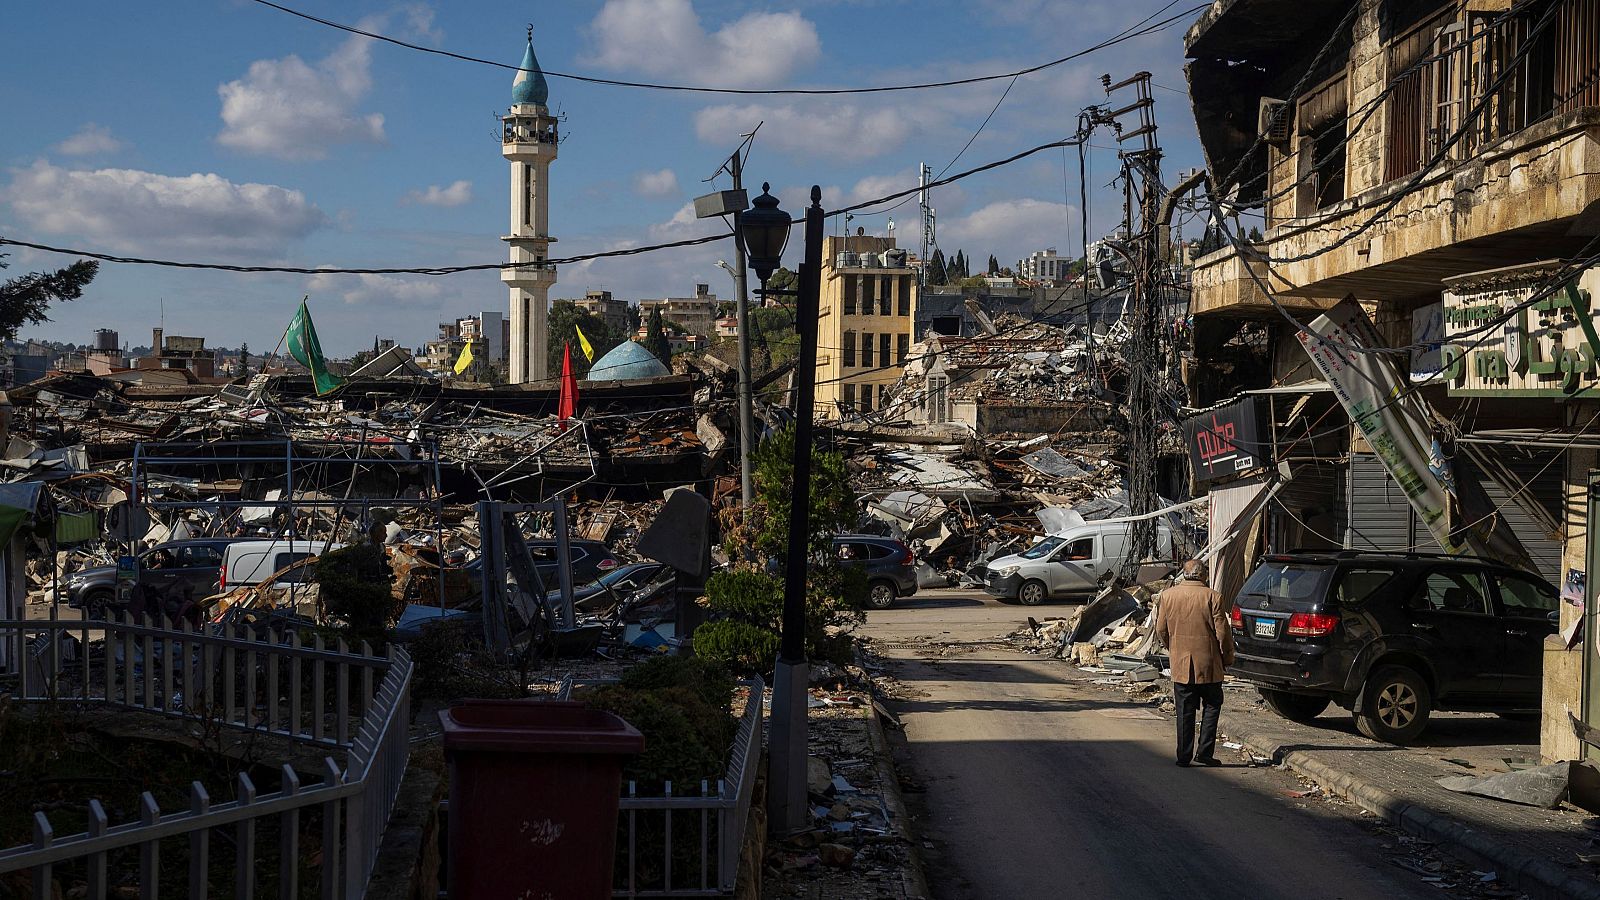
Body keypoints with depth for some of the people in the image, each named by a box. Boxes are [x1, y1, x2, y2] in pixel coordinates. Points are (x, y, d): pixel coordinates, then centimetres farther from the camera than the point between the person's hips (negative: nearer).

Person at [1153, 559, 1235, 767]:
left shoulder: (1167, 596, -1)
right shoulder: (1213, 597, -11)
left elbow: (1161, 631, 5)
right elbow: (1222, 632, -8)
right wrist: (1227, 658, 7)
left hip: (1180, 665, 3)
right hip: (1208, 664, -3)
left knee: (1185, 712, 9)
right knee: (1211, 707, 11)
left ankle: (1184, 756, 10)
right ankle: (1204, 754, 6)